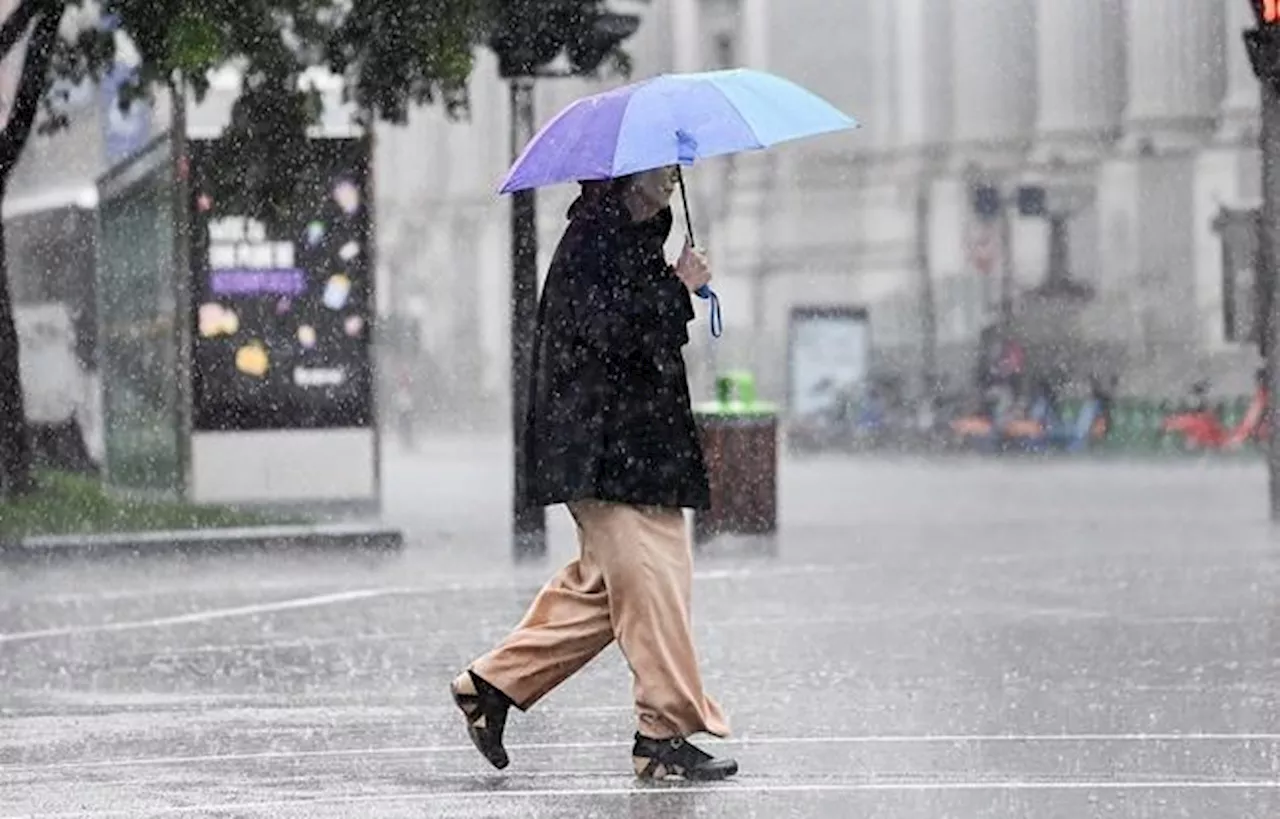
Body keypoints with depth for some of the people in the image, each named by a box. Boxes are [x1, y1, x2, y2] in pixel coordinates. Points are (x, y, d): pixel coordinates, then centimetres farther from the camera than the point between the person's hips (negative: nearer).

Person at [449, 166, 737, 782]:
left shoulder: (637, 236, 17)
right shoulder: (594, 237, -12)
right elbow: (608, 332, -23)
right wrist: (678, 288, -19)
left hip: (638, 446, 10)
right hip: (603, 448, -10)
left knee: (603, 584, 13)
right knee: (650, 581, -9)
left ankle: (493, 684, 20)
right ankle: (665, 734, -5)